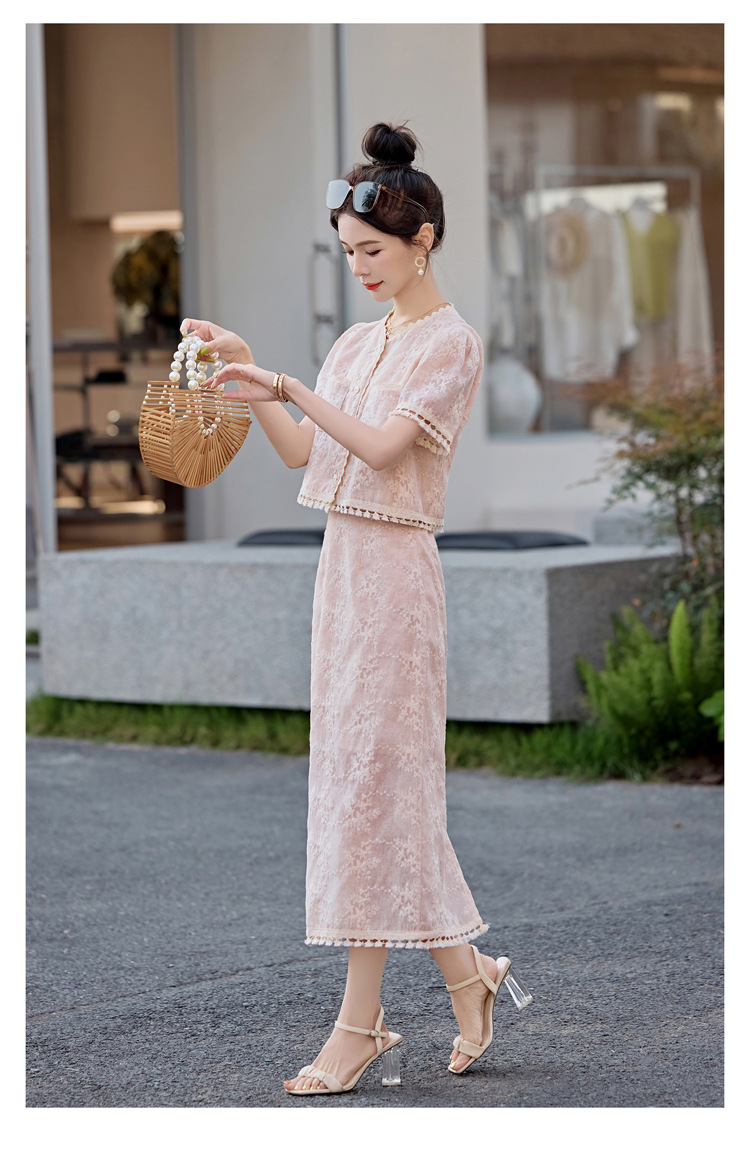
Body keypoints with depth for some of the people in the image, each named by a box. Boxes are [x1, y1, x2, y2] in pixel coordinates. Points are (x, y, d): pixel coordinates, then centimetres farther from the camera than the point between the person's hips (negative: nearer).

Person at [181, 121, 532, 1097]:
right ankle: (466, 975, 17)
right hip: (344, 562, 8)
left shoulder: (451, 343, -7)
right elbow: (301, 453, 13)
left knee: (368, 779, -7)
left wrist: (290, 385, -26)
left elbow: (383, 448, -19)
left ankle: (361, 1020, -1)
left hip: (394, 571, -8)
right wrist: (248, 379, 1)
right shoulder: (360, 342, 16)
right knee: (390, 784, 8)